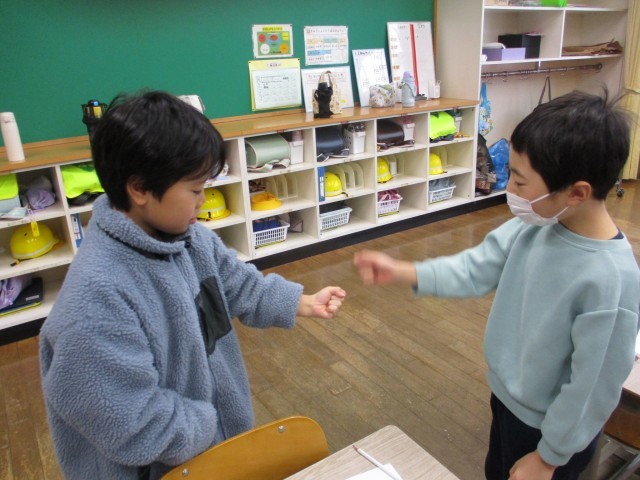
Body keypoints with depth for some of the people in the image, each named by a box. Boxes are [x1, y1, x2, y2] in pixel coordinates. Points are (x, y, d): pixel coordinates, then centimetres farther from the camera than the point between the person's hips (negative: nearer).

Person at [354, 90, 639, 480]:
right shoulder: (534, 225, -15)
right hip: (507, 399, 6)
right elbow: (476, 269, -5)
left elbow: (591, 390, -24)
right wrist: (400, 272, -14)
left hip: (548, 428, -6)